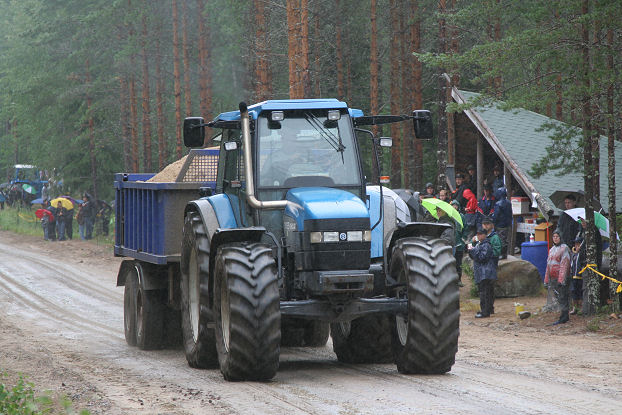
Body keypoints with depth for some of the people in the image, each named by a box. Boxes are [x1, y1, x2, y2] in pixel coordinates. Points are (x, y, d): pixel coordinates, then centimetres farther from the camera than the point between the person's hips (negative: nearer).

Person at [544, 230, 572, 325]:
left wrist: (561, 279, -21)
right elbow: (548, 265, 21)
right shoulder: (552, 249, 17)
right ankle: (565, 317, 18)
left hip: (561, 277, -8)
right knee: (558, 297, 11)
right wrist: (547, 280, 18)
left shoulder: (564, 248, -8)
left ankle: (563, 317, -7)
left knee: (562, 298, -8)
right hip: (553, 278, 8)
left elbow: (564, 265, -15)